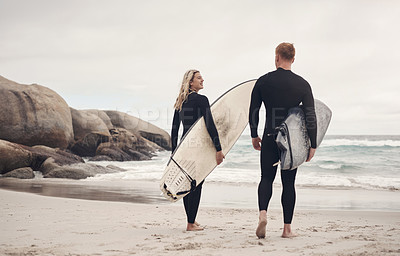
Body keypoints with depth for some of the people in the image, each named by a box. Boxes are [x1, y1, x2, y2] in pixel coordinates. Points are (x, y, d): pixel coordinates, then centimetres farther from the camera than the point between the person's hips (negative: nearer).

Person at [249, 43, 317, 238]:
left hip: (270, 138, 0)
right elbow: (311, 117, -4)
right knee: (288, 183, 8)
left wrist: (254, 136, 17)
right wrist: (312, 145, 1)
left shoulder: (263, 81, -1)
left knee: (266, 178, 11)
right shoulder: (302, 84, -2)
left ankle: (262, 213, -15)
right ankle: (287, 228, 10)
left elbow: (253, 112, 4)